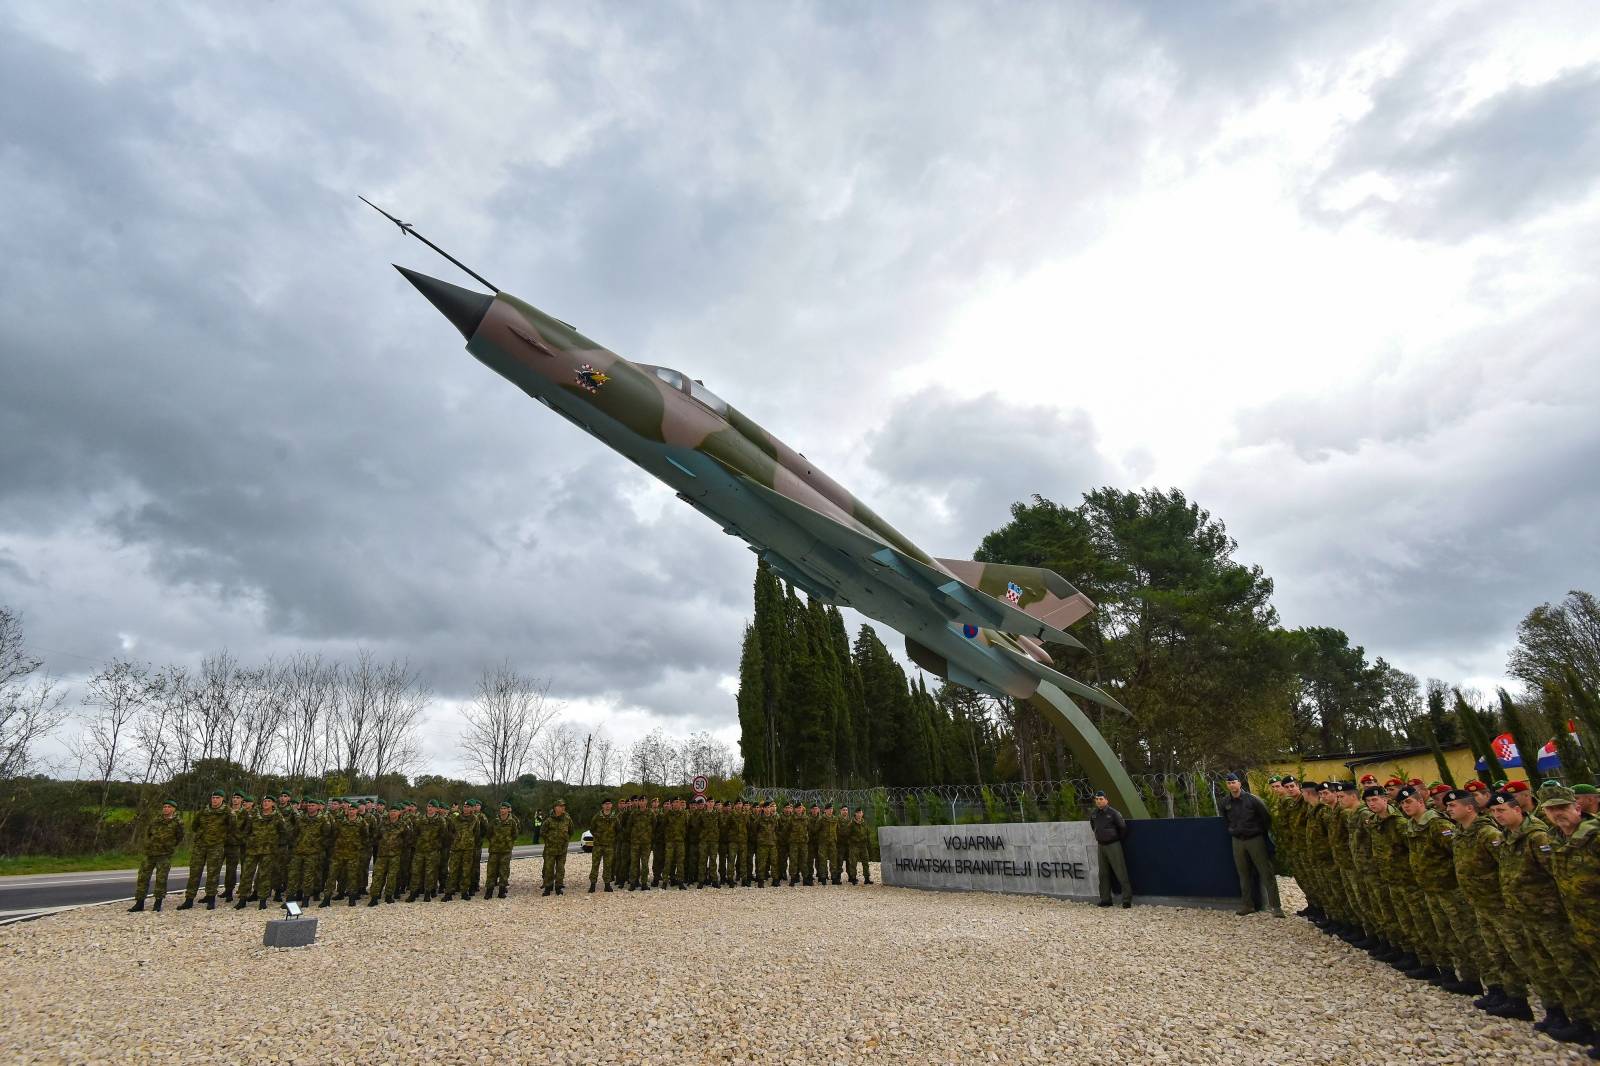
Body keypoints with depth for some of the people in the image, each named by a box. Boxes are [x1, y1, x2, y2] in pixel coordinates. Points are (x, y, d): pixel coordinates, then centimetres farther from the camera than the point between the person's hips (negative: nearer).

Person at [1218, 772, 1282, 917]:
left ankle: (1275, 906, 3)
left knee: (1266, 873, -2)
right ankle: (1247, 905, 17)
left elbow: (1266, 817, -3)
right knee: (1244, 874, 10)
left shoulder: (1252, 799, -11)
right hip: (1237, 841, 4)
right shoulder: (1225, 802, 2)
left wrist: (1263, 833, 2)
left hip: (1255, 839, -4)